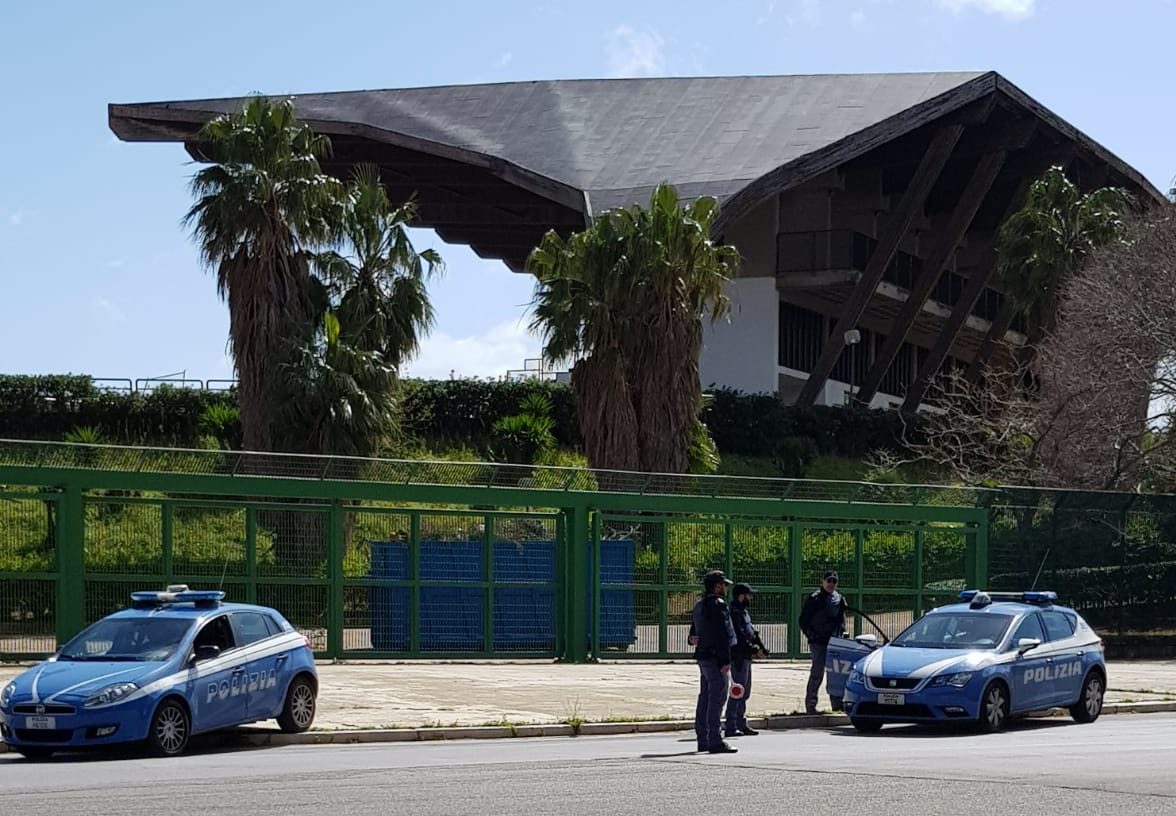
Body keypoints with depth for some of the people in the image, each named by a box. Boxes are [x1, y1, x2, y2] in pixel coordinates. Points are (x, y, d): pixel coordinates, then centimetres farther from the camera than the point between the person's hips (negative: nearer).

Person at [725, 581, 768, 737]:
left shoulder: (743, 612, 18)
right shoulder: (735, 613, -15)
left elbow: (752, 632, 18)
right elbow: (739, 637, -22)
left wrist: (761, 648, 5)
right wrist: (754, 650, -19)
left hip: (745, 657, 11)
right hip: (738, 658, -11)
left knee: (744, 692, 16)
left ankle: (741, 724, 24)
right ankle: (730, 727, -10)